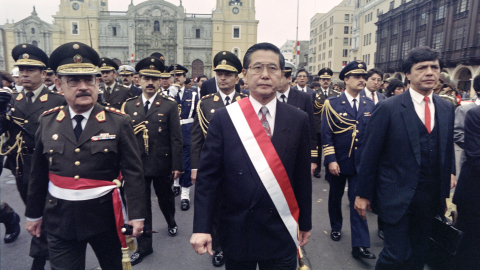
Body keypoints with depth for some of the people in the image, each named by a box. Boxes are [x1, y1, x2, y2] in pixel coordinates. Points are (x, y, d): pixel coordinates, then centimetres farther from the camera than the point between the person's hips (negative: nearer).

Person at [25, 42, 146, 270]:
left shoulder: (118, 122, -10)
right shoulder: (47, 121, 0)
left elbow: (133, 173, -11)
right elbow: (39, 173, 8)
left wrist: (136, 214, -13)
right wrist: (33, 213, 13)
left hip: (105, 215, -2)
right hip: (59, 217, 2)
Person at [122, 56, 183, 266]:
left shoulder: (170, 105, -5)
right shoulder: (128, 105, 2)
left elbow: (175, 138, -7)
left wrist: (176, 165, -8)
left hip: (162, 164, -1)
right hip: (136, 164, 2)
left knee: (165, 198, 19)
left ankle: (171, 222, 50)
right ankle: (144, 245, 23)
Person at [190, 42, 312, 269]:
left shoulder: (298, 119, -3)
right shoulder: (224, 118, -7)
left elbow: (303, 176, 1)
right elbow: (207, 176, -8)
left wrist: (305, 223, 7)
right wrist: (202, 227, -12)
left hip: (282, 232, 1)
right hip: (236, 231, 0)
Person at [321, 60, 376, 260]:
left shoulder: (370, 105, 4)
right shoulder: (332, 103, -6)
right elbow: (326, 135, -10)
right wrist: (331, 160, -16)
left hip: (361, 163, 1)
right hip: (337, 162, -1)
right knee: (335, 197, 17)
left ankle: (360, 245, 5)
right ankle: (336, 227, 40)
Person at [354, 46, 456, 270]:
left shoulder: (446, 109, 6)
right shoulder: (388, 108, -11)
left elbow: (448, 148, 16)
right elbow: (370, 155, -10)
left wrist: (450, 173, 4)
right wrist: (363, 194, -7)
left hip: (431, 198, 6)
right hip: (397, 196, -5)